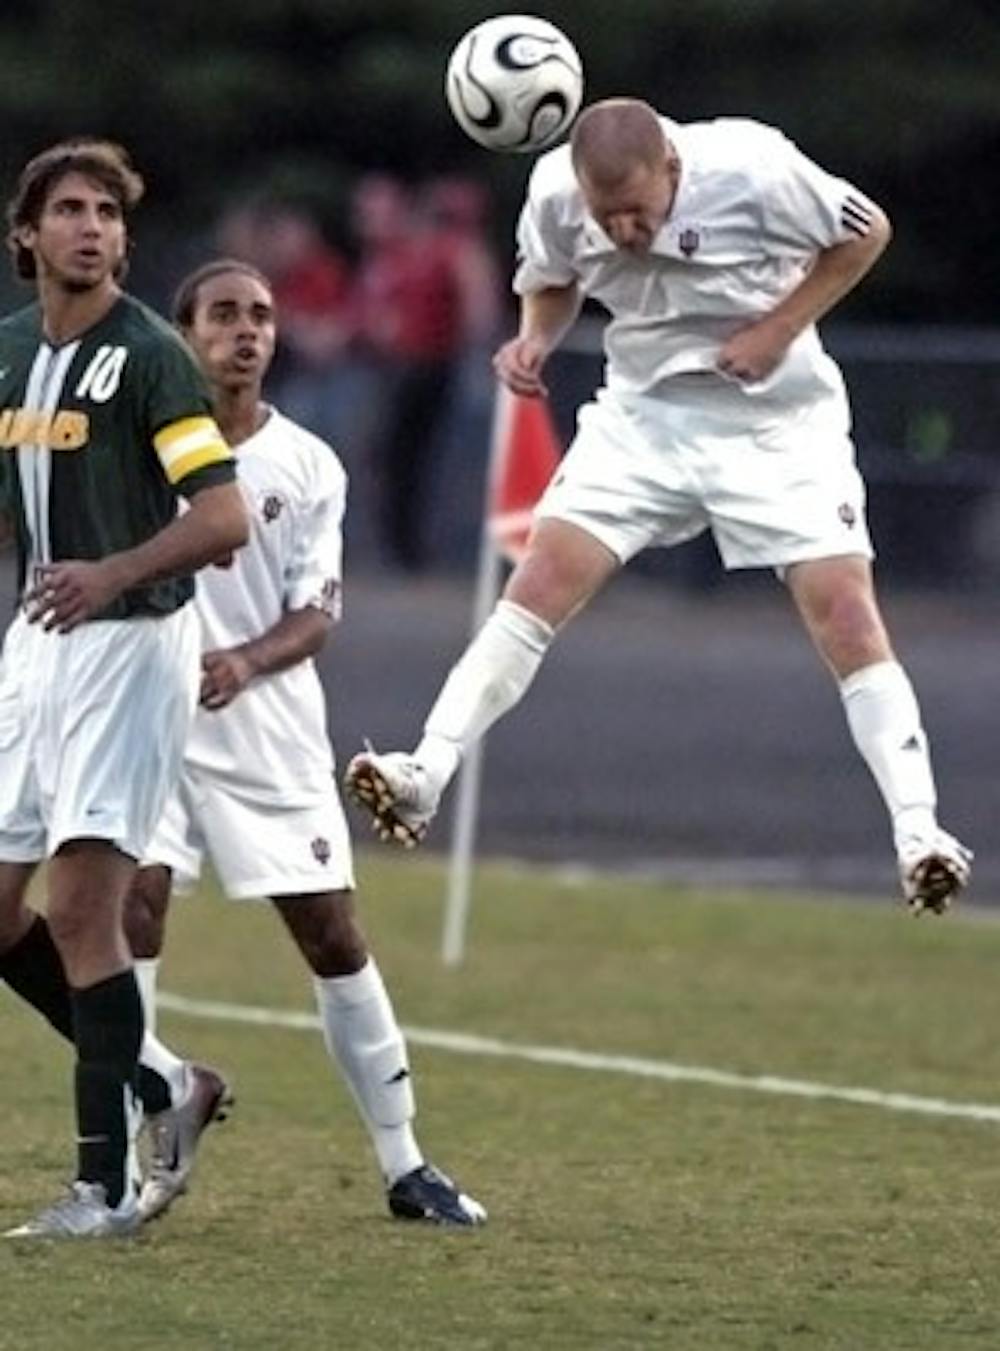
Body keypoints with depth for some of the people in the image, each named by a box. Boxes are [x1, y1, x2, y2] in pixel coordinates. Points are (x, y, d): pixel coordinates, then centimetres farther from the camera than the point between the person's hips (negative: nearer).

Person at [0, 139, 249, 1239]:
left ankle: (107, 1180, -8)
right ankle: (153, 1084, 23)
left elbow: (225, 516, -18)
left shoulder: (147, 354, -11)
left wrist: (113, 574, -31)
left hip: (129, 644, -8)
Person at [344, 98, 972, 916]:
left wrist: (779, 330, -18)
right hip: (644, 413, 3)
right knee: (543, 581, -12)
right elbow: (552, 283, 9)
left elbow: (867, 233, -9)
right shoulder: (555, 196, -14)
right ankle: (425, 777, -14)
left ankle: (917, 831, -12)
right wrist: (536, 339, -14)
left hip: (777, 420, -3)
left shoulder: (753, 170, -25)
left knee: (846, 615, -14)